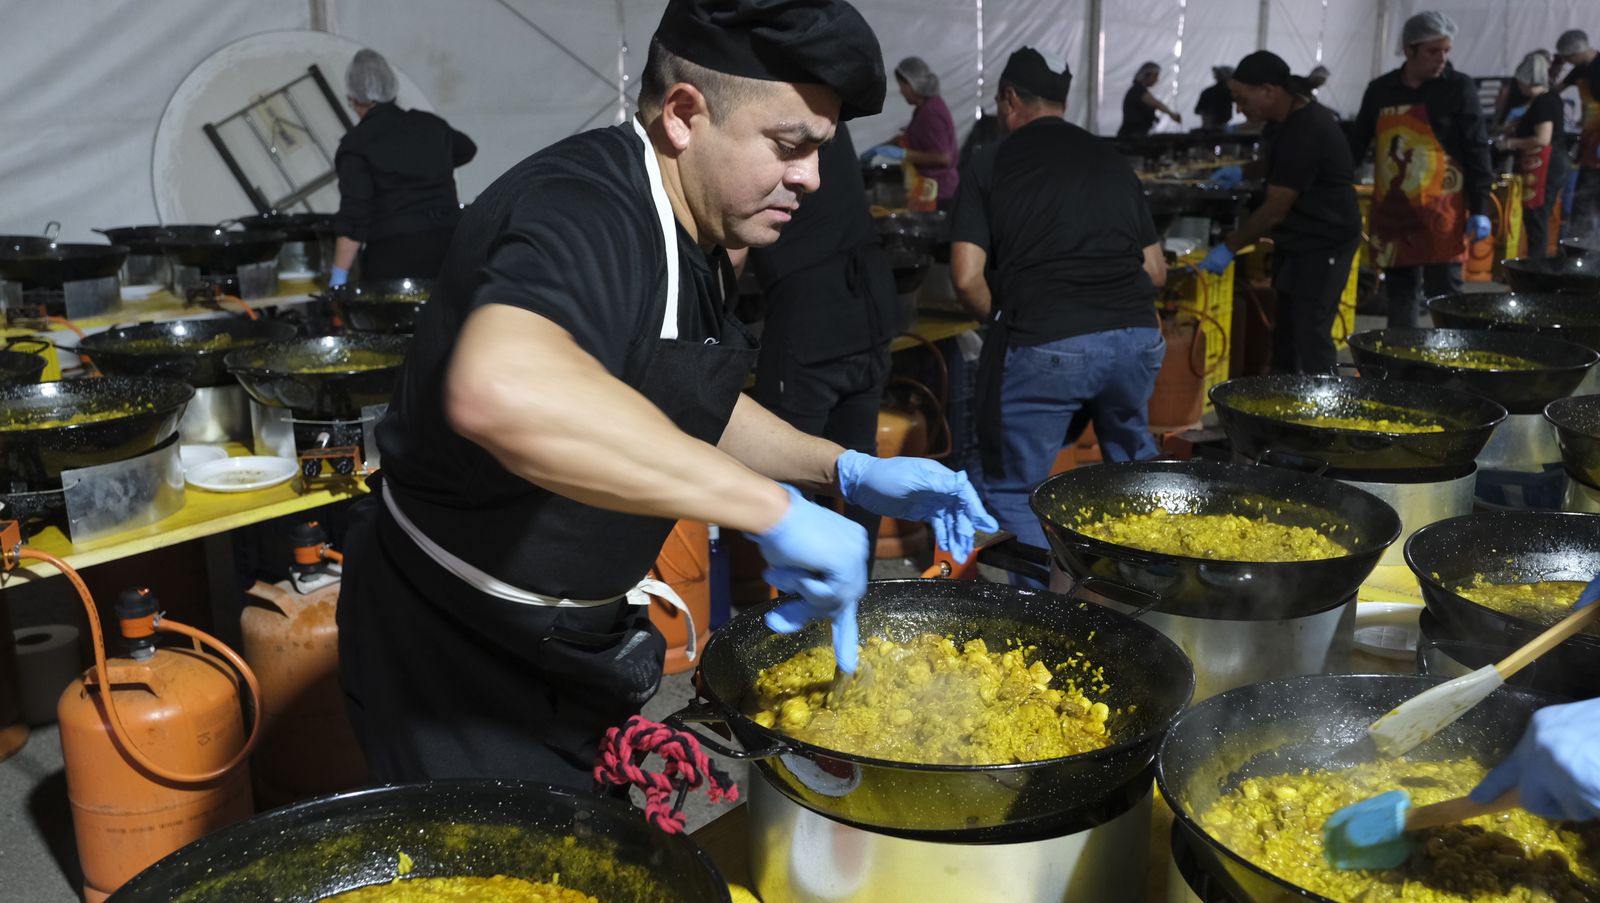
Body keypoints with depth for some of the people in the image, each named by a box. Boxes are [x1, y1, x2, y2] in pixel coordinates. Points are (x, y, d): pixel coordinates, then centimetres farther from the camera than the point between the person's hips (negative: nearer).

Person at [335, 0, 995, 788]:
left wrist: (846, 472, 2)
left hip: (565, 641, 10)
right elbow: (502, 391, -52)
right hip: (455, 655, -9)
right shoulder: (586, 213, -29)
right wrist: (774, 508, -46)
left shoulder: (684, 241, 3)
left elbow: (684, 411, 17)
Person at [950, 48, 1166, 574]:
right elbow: (1156, 270, 19)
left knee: (1015, 491, 11)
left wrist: (999, 319, 16)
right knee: (1133, 464, 29)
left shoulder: (991, 163, 6)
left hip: (1044, 346, -5)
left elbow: (967, 278, -2)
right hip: (1136, 337, 5)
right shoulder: (1111, 160, 18)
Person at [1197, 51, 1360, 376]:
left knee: (1311, 335, -11)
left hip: (1325, 242, -10)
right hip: (1294, 239, 10)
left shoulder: (1306, 132, -26)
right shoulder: (1288, 115, 4)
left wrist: (1228, 247, -16)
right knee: (1284, 330, 14)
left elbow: (1275, 210, -23)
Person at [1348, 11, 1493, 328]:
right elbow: (1356, 145, 15)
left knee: (1444, 293, -4)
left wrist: (1479, 209, -9)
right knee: (1399, 291, 9)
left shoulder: (1458, 87, -2)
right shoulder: (1380, 90, 7)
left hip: (1440, 210, -4)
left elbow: (1476, 150, -4)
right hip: (1391, 210, 4)